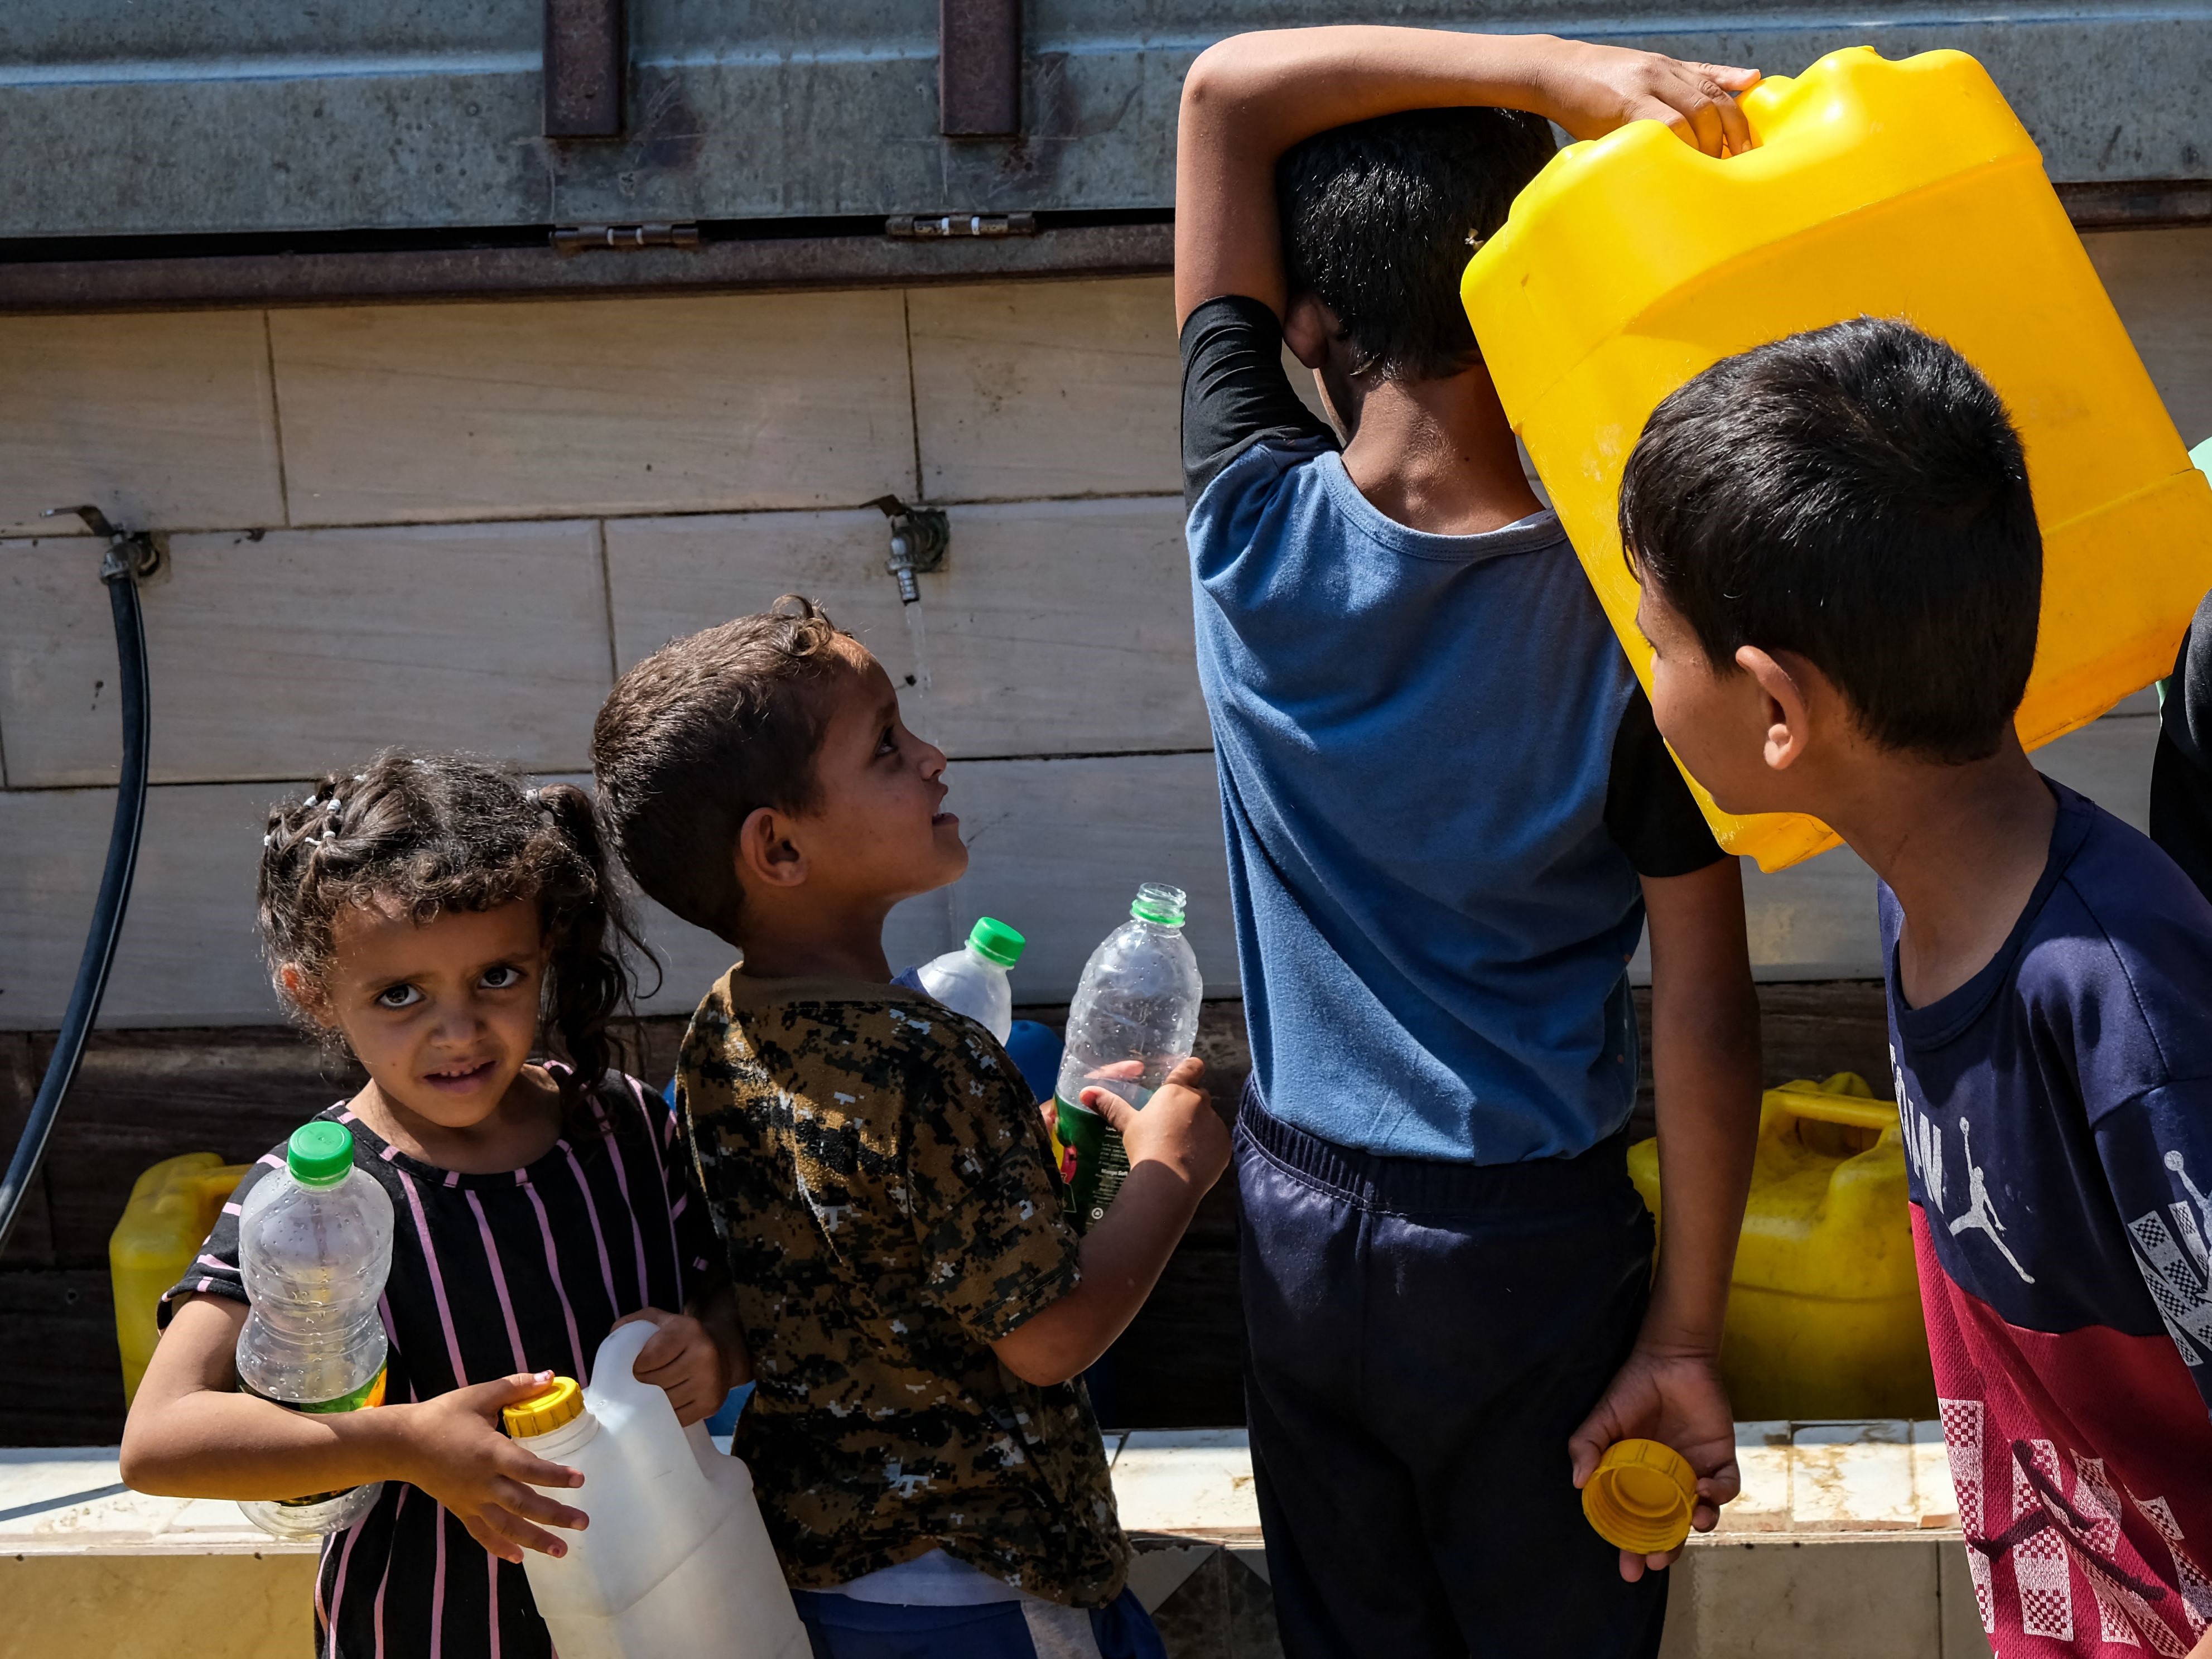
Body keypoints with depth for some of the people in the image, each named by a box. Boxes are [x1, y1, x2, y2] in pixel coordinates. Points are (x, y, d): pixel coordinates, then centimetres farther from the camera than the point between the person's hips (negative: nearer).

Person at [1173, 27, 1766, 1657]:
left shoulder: (1249, 525, -12)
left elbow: (1227, 86, -4)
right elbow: (1704, 1006, -13)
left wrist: (1550, 66, -16)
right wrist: (1685, 1338, -5)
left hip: (1301, 1220, 2)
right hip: (1534, 1242, -2)